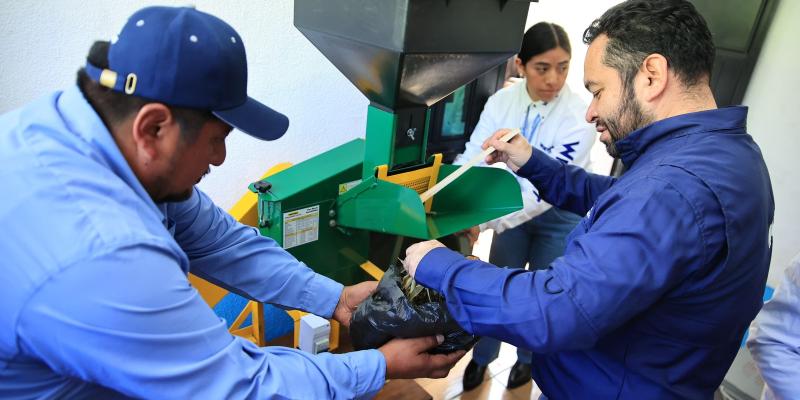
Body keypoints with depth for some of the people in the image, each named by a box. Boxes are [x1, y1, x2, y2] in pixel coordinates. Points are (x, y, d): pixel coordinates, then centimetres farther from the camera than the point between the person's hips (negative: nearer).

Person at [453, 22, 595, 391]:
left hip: (558, 217, -2)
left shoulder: (579, 117, -27)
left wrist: (484, 221, -43)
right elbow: (472, 155, -17)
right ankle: (482, 356, 36)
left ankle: (529, 357, 43)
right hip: (513, 208, 2)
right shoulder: (501, 101, -17)